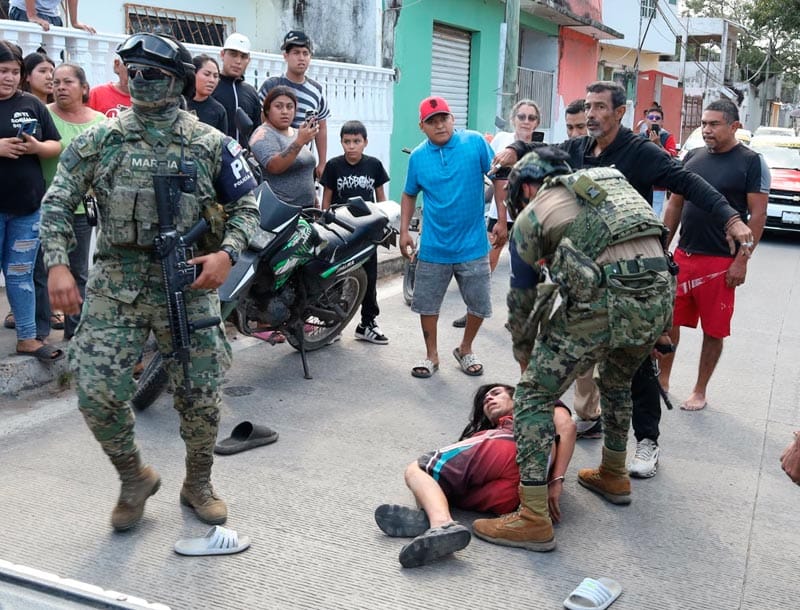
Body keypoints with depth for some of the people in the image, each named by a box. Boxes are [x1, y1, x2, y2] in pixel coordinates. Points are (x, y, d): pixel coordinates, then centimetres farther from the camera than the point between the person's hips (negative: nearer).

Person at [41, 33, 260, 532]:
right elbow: (58, 203, 6)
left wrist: (227, 253, -11)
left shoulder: (210, 143, 2)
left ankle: (198, 485, 29)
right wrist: (58, 264, -7)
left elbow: (246, 204, 6)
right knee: (98, 393, -6)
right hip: (115, 285, 1)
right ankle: (135, 477, 21)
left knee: (201, 395, 4)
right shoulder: (99, 140, 4)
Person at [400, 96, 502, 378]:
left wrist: (502, 220, -5)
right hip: (433, 247, 1)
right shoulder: (418, 157, 0)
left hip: (473, 245, -1)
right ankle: (431, 355, 28)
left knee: (479, 304, 9)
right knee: (427, 304, 9)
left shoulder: (475, 142, -8)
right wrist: (404, 231, 4)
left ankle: (465, 349, 34)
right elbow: (409, 195, 12)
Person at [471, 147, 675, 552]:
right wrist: (656, 327, 30)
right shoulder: (612, 181, 28)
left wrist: (525, 359, 33)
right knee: (616, 382, 32)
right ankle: (613, 476, 48)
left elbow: (522, 298, 18)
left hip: (602, 304, -6)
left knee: (533, 397, 5)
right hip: (660, 297, 7)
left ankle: (534, 519, 1)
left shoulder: (530, 217, 12)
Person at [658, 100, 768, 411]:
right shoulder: (692, 157, 8)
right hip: (683, 255, 5)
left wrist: (742, 260, -13)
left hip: (721, 262, -4)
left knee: (714, 330, 7)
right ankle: (662, 379, 24)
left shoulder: (752, 162, -6)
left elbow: (758, 214, -8)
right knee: (668, 321, 8)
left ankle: (700, 391, 20)